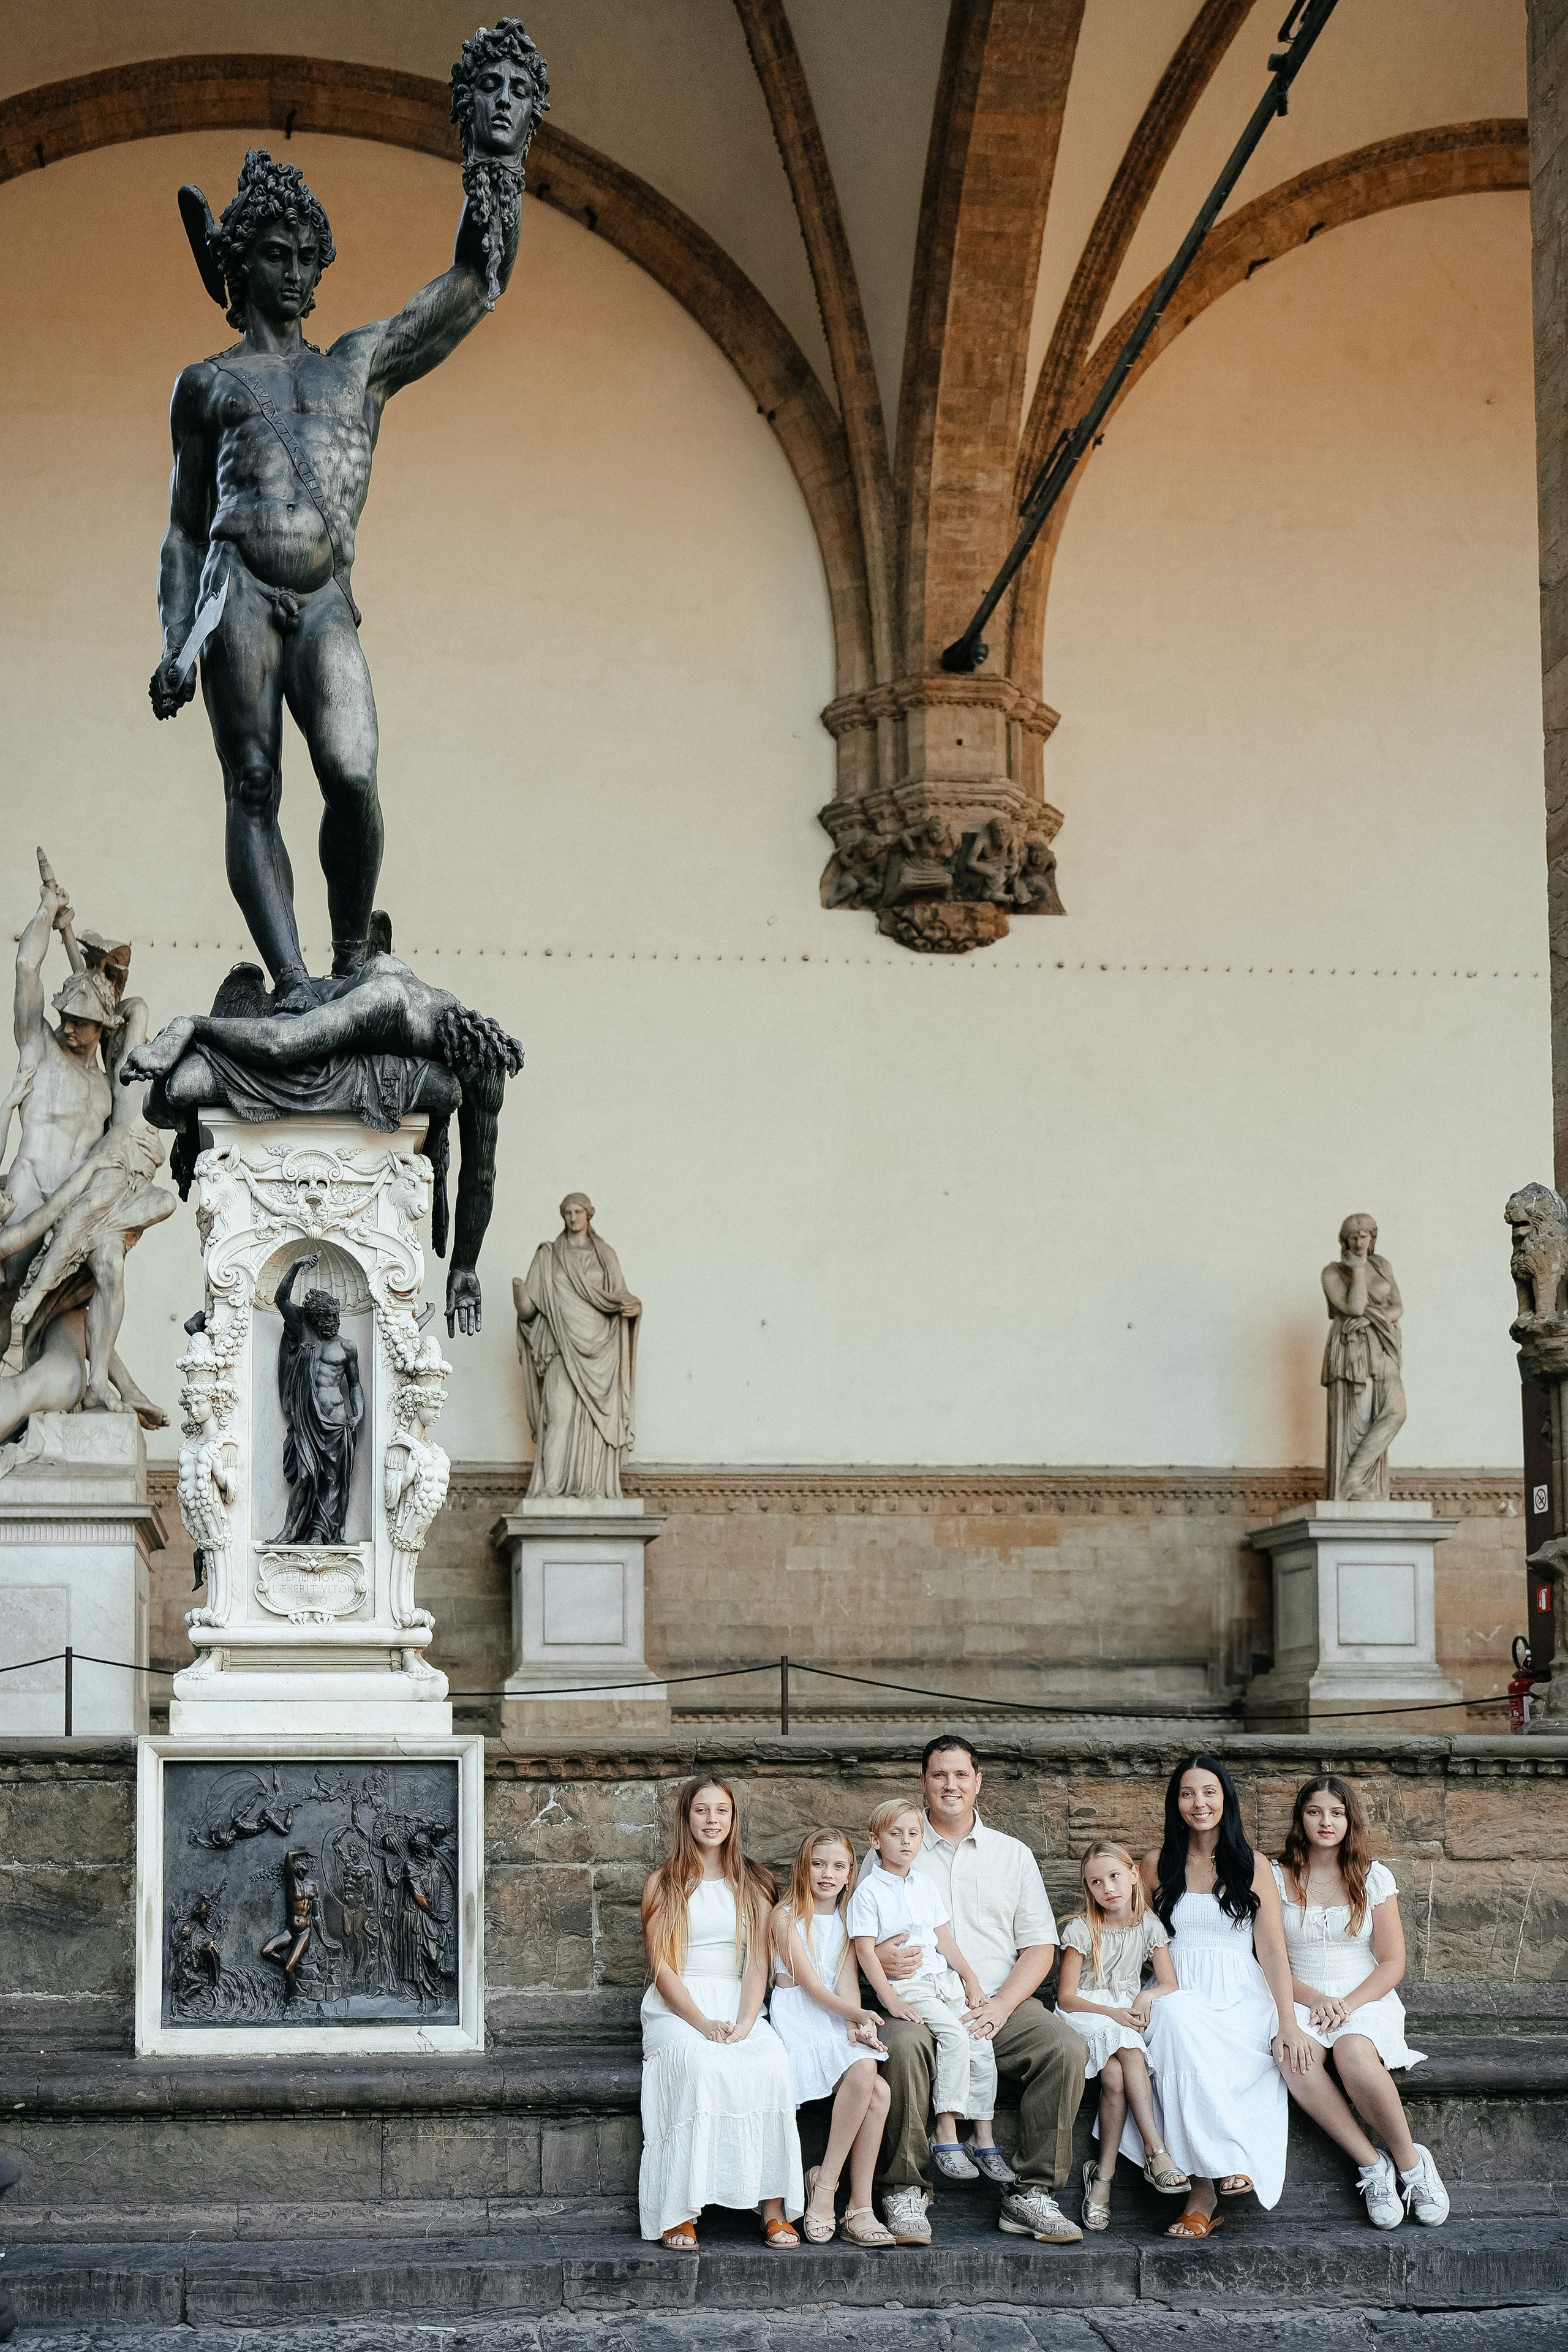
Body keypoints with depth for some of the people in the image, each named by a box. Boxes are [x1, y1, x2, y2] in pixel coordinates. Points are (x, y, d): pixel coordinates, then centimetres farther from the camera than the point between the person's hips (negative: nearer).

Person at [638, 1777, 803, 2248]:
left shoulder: (753, 1883, 16)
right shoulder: (665, 1883, 10)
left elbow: (757, 1962, 6)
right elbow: (661, 1966, 0)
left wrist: (744, 2023, -12)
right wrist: (703, 2023, -15)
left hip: (738, 2005, 2)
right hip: (677, 2007, -2)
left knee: (770, 2063, -32)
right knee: (701, 2065, -36)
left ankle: (775, 2208, -32)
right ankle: (680, 2214, -35)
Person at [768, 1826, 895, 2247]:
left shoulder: (847, 1919, 17)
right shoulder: (787, 1917, -1)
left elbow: (848, 1982, 5)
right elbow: (812, 1986, -8)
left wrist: (857, 2022, -15)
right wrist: (857, 2015, -19)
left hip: (842, 2018, 5)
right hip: (799, 2019, -5)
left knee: (877, 2090, -25)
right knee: (865, 2076, -32)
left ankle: (860, 2210, -22)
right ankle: (825, 2184, -19)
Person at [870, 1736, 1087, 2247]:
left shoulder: (1013, 1855, 16)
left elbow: (1040, 1947, 10)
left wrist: (1001, 2004, -8)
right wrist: (877, 1958, -17)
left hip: (999, 2004, 2)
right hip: (918, 2005, -2)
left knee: (1065, 2046, -26)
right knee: (903, 2045, -36)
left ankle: (1029, 2193, -20)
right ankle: (904, 2191, -23)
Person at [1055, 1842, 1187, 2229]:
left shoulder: (1148, 1926, 8)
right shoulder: (1081, 1930, 0)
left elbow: (1170, 1984, 6)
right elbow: (1066, 1997, -4)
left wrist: (1146, 1997, -17)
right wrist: (1112, 2014, -19)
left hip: (1129, 2013, 2)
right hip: (1086, 2014, -2)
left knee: (1114, 2075, -31)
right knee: (1130, 2053, -34)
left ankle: (1103, 2176, -30)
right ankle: (1156, 2151, -35)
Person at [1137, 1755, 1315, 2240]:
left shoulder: (1254, 1867, 8)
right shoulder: (1157, 1864, 13)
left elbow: (1272, 1949, 1)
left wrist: (1288, 2022, -11)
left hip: (1241, 2003, -1)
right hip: (1178, 1995, 2)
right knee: (1176, 2018, -38)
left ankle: (1204, 2194, -35)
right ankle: (1228, 2164, -35)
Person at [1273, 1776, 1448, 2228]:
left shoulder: (1374, 1878, 6)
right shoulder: (1277, 1879, 7)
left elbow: (1392, 1963, 3)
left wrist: (1348, 2004, -13)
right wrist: (1315, 2000, -14)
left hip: (1367, 2000, -1)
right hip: (1302, 2001, 1)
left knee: (1354, 2053, -37)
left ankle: (1410, 2162, -19)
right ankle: (1373, 2167, -27)